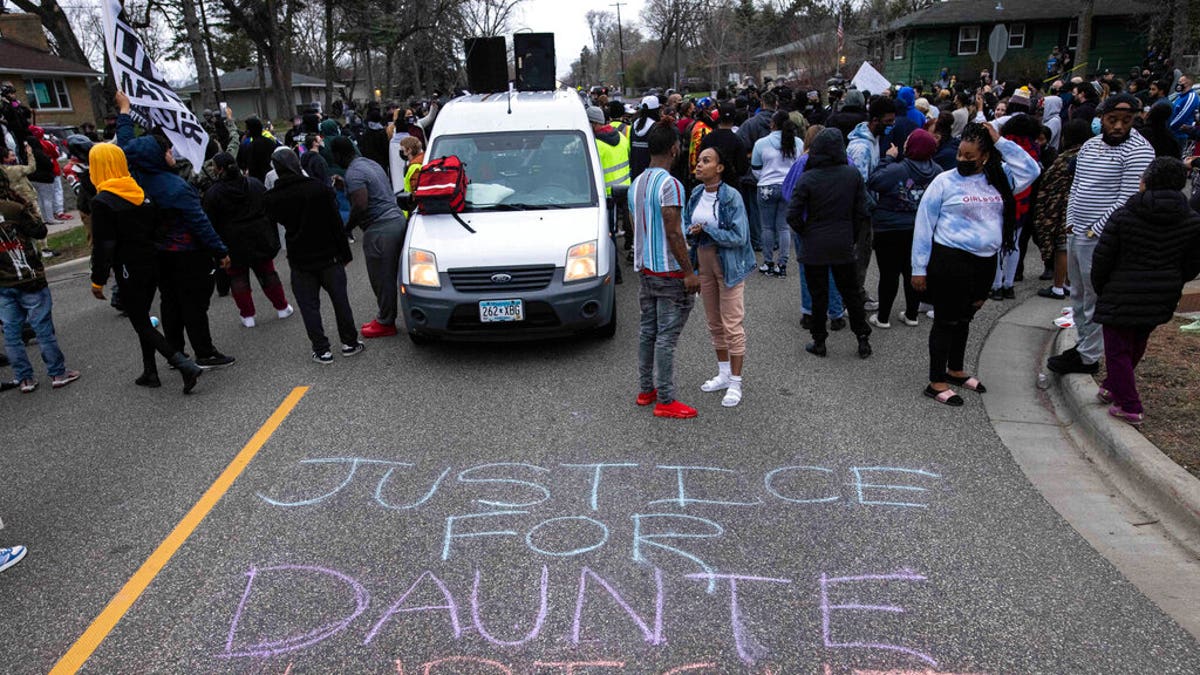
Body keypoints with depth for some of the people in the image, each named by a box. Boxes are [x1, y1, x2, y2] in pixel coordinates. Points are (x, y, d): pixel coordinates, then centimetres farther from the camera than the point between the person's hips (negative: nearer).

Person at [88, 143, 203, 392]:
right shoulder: (141, 191, 4)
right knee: (143, 319, 18)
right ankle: (150, 372, 24)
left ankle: (185, 365, -13)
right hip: (153, 265, 7)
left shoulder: (102, 202, -15)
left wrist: (98, 280, -8)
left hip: (129, 271, -7)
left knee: (141, 324, 0)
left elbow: (103, 246, -16)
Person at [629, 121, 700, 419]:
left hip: (645, 269, 9)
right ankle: (665, 401, 3)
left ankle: (645, 389, 25)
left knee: (648, 330, 15)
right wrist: (689, 272, -17)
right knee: (667, 336, -3)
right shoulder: (669, 184, -17)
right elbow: (673, 233, -21)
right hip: (669, 272, -9)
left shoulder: (636, 183, 10)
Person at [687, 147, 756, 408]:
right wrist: (692, 232, -11)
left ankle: (735, 383, 8)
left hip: (729, 265, -7)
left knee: (733, 325, -2)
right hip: (704, 264, 7)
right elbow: (686, 225, 12)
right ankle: (724, 374, 32)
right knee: (714, 323, 16)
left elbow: (739, 237, -20)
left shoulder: (732, 196, -16)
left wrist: (707, 230, -20)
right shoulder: (696, 193, 3)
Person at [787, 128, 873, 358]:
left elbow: (792, 215, -13)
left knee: (818, 295, 9)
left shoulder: (807, 178, -13)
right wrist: (853, 237, 11)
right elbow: (861, 212, -1)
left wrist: (806, 233, 3)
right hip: (844, 245, 2)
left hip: (814, 246, -2)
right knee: (851, 292, 16)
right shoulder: (853, 174, -5)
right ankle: (863, 340, 20)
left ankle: (819, 342, 17)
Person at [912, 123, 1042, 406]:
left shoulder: (999, 179, 9)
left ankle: (956, 370, 36)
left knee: (964, 318, 19)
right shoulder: (945, 181, -7)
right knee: (946, 321, 1)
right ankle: (936, 383, 10)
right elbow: (924, 224, -7)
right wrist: (919, 268, -9)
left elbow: (1031, 170, -1)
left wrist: (1001, 142, -5)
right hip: (949, 260, -5)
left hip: (985, 262, 6)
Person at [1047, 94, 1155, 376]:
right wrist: (1071, 222, 9)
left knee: (1095, 301, -1)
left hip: (1100, 239, -8)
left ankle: (1089, 358, 9)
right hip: (1076, 233, 8)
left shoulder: (1138, 151, -13)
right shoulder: (1090, 145, 11)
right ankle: (1083, 344, 32)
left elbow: (1128, 199, -17)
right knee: (1078, 296, 18)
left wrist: (1095, 231, -16)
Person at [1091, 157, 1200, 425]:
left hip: (1122, 295, -5)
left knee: (1117, 350, 3)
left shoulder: (1122, 216, -13)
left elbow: (1102, 258, -9)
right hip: (1160, 300, 5)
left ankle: (1129, 407, 1)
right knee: (1136, 347, 21)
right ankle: (1112, 388, 37)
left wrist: (1100, 289, 6)